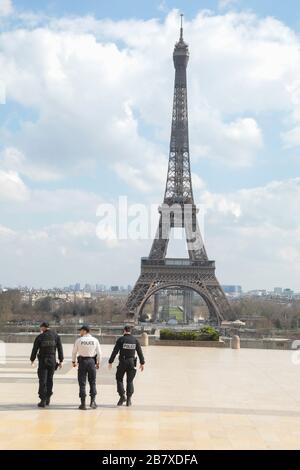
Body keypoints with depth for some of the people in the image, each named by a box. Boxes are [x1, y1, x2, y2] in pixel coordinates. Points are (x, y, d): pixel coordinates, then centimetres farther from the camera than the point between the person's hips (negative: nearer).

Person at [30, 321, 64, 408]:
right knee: (50, 380, 14)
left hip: (43, 362, -3)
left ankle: (43, 401, -4)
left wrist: (32, 360, 16)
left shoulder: (39, 337, -6)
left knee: (42, 381, 0)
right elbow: (60, 349, 1)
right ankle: (47, 399, 18)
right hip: (52, 361, 3)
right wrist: (61, 361, 6)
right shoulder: (56, 336, 1)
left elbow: (34, 350, 0)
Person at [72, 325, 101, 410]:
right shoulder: (95, 340, 0)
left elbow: (74, 352, 2)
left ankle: (83, 403, 3)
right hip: (92, 361, 1)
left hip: (82, 361, -1)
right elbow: (99, 353, 2)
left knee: (82, 383, 4)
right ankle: (93, 401, 3)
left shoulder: (79, 340, -4)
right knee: (92, 382, 10)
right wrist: (98, 362, 13)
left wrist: (73, 361, 16)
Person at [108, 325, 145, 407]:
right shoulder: (135, 340, 4)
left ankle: (122, 396, -2)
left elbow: (115, 351, -6)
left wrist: (110, 362, 0)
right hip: (132, 363, 3)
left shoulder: (121, 339, -5)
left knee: (119, 379, 11)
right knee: (130, 381, 10)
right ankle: (129, 399, 8)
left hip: (122, 362, -3)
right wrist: (142, 363, 15)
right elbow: (140, 352, 7)